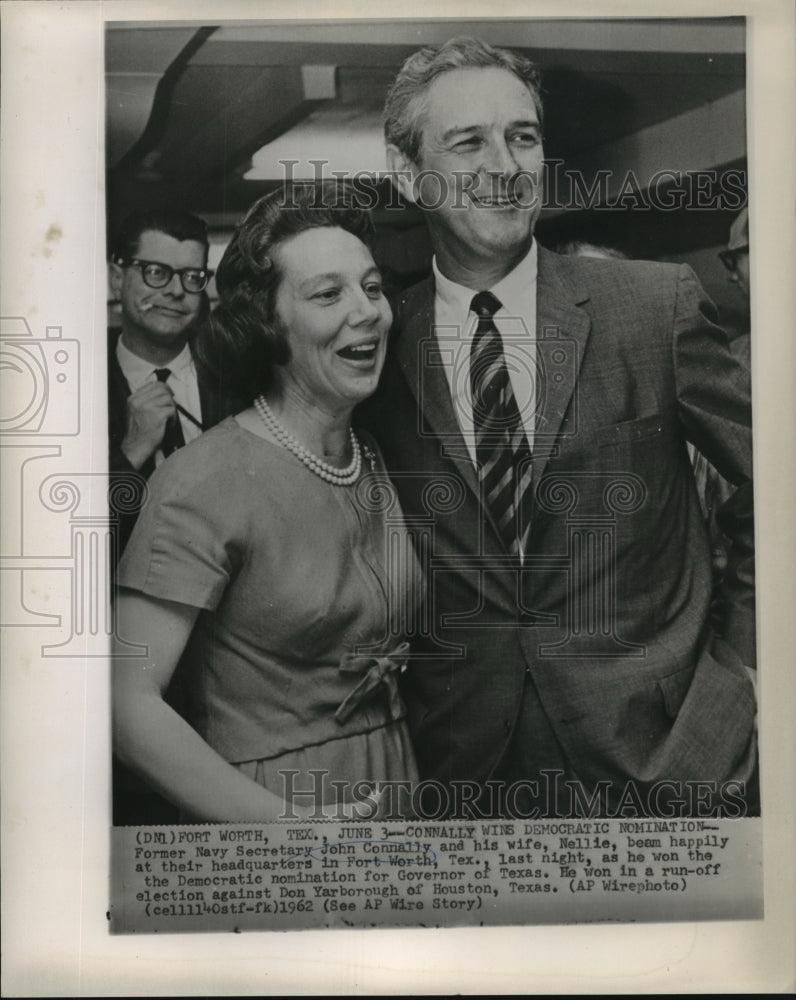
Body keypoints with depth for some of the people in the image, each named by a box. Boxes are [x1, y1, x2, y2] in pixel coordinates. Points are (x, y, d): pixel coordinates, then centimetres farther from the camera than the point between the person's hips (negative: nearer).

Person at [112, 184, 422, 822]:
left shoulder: (379, 458, 1)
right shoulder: (209, 483, -20)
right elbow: (129, 701, -22)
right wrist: (281, 821, -26)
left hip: (395, 788, 7)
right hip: (265, 800, -6)